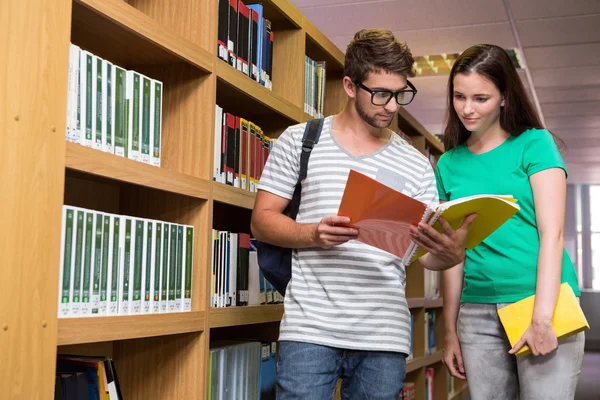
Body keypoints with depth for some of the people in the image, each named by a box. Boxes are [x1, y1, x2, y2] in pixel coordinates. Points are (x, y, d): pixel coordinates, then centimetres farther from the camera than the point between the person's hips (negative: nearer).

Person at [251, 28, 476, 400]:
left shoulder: (416, 164, 9)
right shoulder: (299, 141, 4)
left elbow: (426, 251, 7)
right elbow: (262, 220, 3)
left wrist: (452, 254, -17)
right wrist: (314, 234, -17)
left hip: (385, 336, 2)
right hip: (310, 328, -2)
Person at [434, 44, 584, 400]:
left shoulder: (535, 144, 0)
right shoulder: (449, 164, 9)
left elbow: (551, 234, -8)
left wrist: (542, 317, -16)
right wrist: (450, 330, 9)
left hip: (542, 301, -3)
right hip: (477, 313, 3)